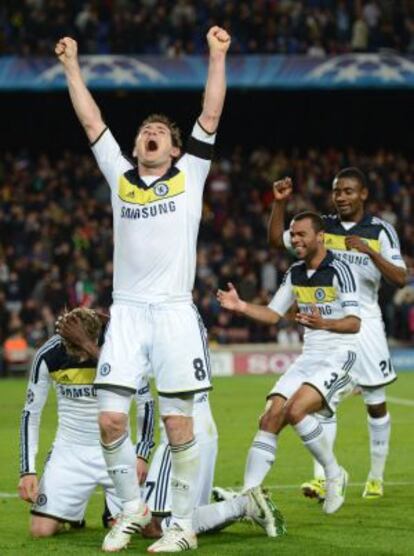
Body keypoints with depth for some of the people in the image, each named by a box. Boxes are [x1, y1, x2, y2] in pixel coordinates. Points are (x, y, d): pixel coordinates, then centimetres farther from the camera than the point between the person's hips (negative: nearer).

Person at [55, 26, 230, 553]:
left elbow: (210, 116, 4)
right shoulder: (120, 176, 15)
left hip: (174, 311, -2)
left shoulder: (188, 175, 9)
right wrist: (72, 66, 19)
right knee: (110, 417, -6)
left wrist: (217, 57, 1)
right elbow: (91, 122, 18)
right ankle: (132, 507, 13)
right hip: (126, 311, 2)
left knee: (178, 422, -3)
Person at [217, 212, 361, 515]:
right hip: (308, 357, 7)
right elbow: (273, 314, 17)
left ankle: (334, 473, -5)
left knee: (296, 410, -25)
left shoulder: (339, 270, -12)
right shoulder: (295, 273, 11)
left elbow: (354, 323, -18)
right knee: (271, 418, -8)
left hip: (339, 356, -7)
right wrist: (240, 306, 1)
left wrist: (324, 324, -37)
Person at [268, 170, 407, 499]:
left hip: (364, 321, -2)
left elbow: (400, 279, -11)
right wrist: (280, 203, -1)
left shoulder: (380, 231, -3)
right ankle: (322, 479, -11)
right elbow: (277, 239, 12)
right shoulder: (323, 225, 6)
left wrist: (370, 252, -23)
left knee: (376, 404, 6)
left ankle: (377, 478, 20)